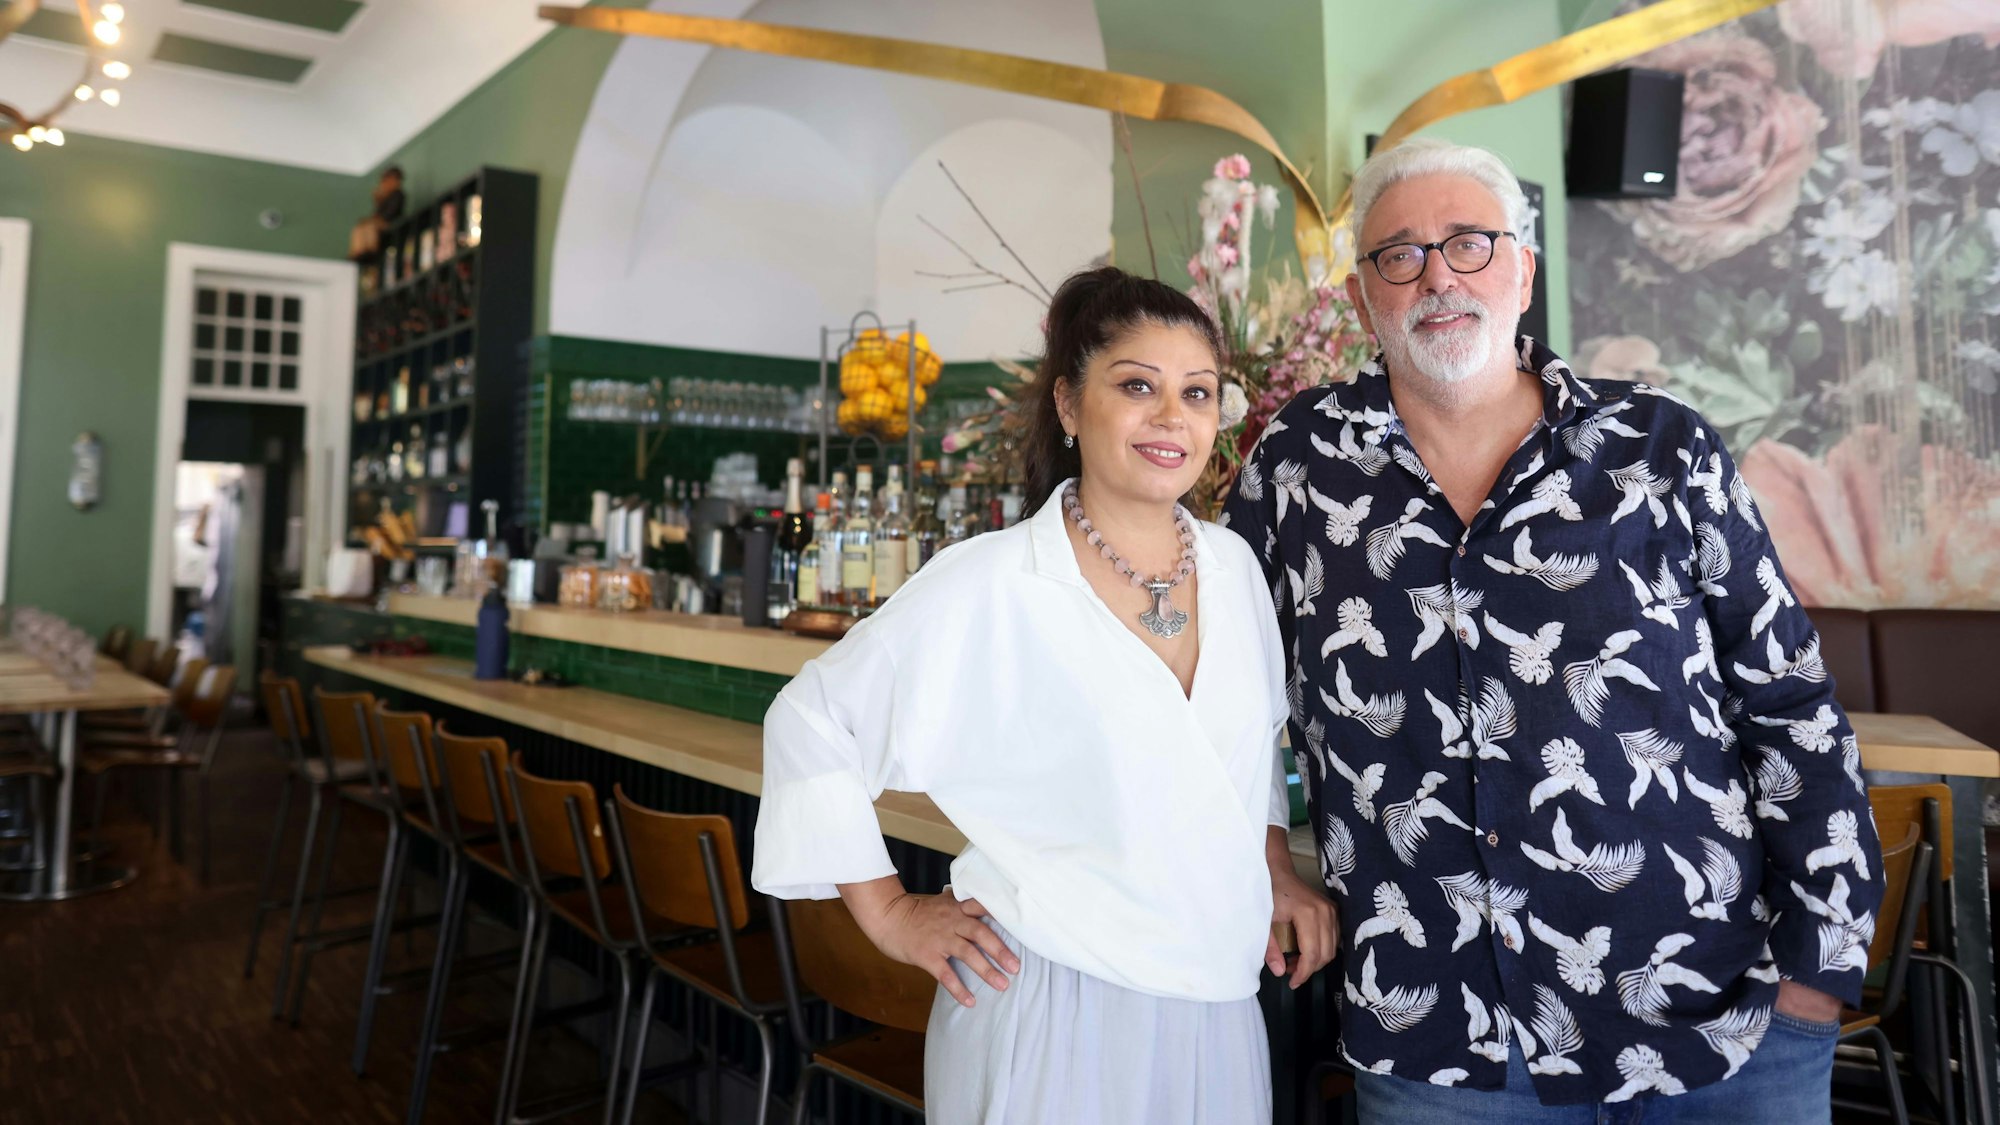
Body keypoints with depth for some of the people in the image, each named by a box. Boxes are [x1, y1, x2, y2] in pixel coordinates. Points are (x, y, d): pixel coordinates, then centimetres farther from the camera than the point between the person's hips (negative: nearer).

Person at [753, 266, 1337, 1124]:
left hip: (1217, 1005, 6)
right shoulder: (987, 590, -17)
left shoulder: (1234, 567, 1)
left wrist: (1275, 864, 8)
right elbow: (809, 722, -9)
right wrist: (888, 913, -8)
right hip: (1052, 1011, -5)